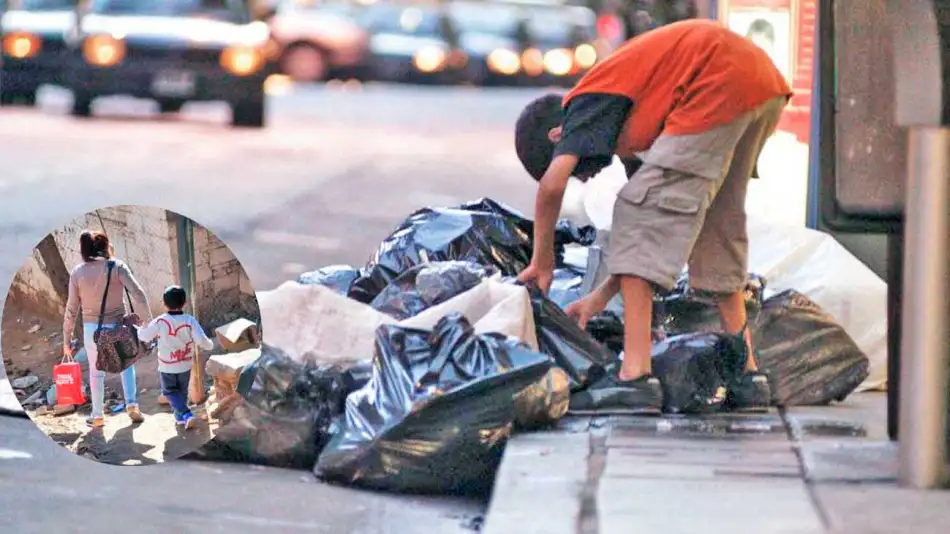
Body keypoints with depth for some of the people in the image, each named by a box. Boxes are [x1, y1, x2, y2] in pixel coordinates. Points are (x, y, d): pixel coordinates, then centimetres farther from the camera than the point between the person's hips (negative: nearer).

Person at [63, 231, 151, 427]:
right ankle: (131, 405, 12)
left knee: (96, 372, 19)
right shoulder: (117, 266, -10)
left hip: (92, 328, 0)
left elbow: (71, 309, -2)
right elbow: (138, 293, -17)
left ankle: (97, 416, 24)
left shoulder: (78, 272, -5)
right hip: (118, 326, 0)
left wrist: (67, 339, 6)